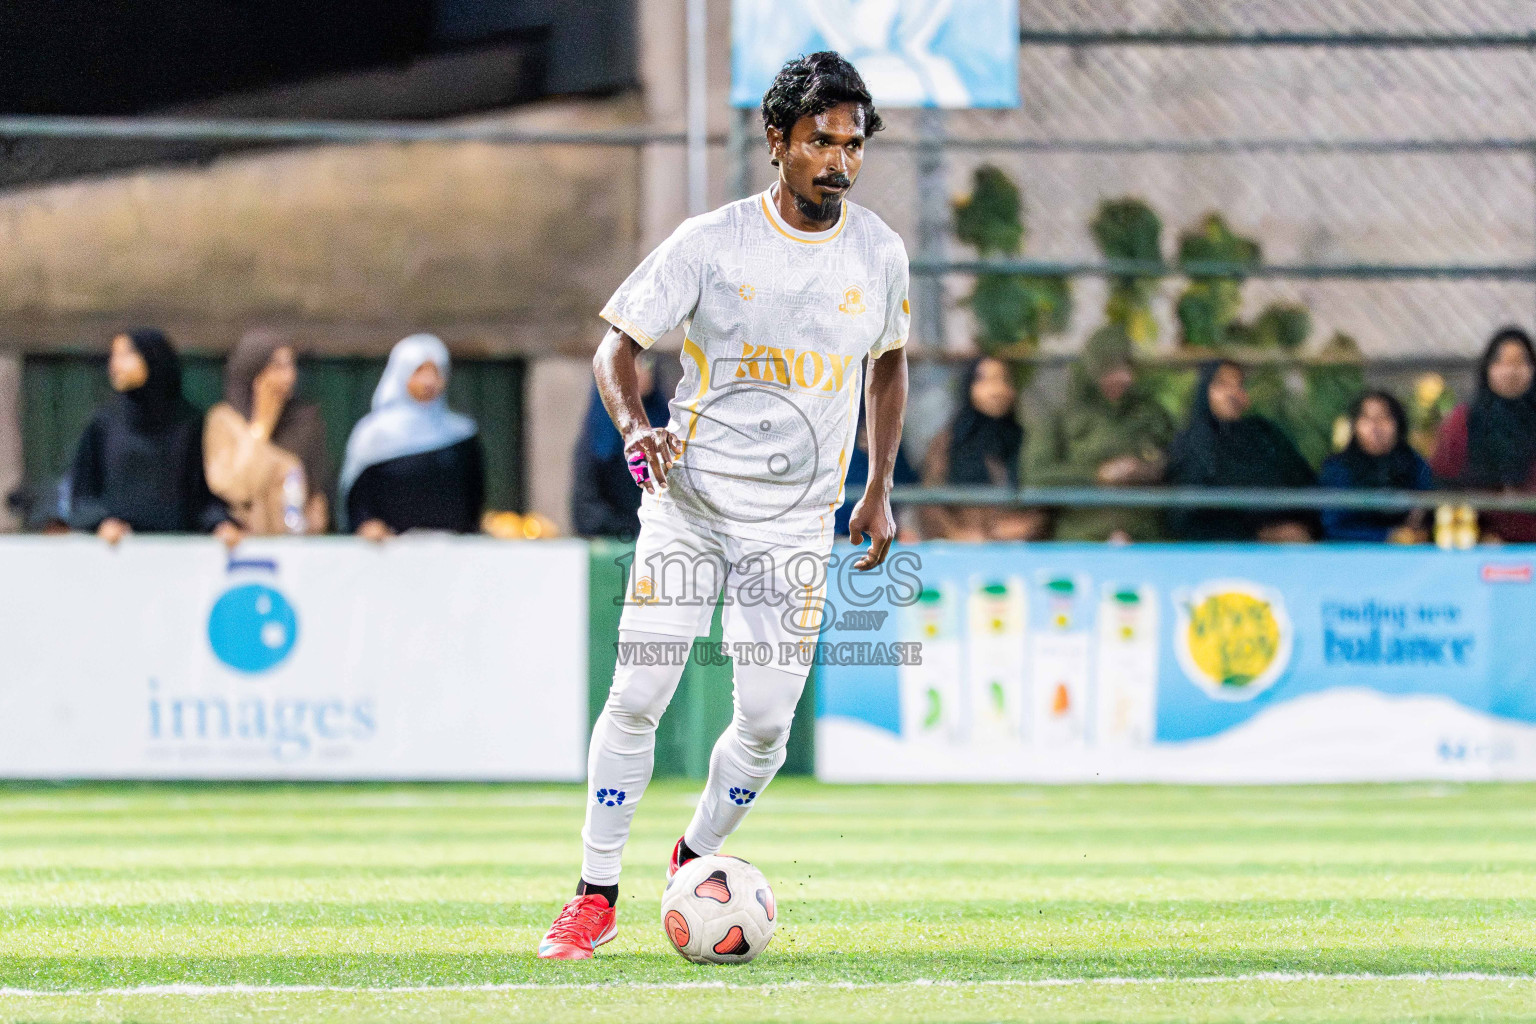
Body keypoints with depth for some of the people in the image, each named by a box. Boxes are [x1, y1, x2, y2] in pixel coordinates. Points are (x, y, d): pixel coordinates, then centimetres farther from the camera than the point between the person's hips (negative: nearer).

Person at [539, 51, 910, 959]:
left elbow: (889, 363, 19)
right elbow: (619, 345, -3)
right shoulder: (712, 243, -8)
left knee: (767, 722, -5)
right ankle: (596, 897, 2)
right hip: (688, 500, -2)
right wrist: (635, 425, -24)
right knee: (638, 695, -8)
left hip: (797, 524, 2)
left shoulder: (879, 254, 2)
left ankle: (697, 862, 22)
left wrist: (880, 492, 14)